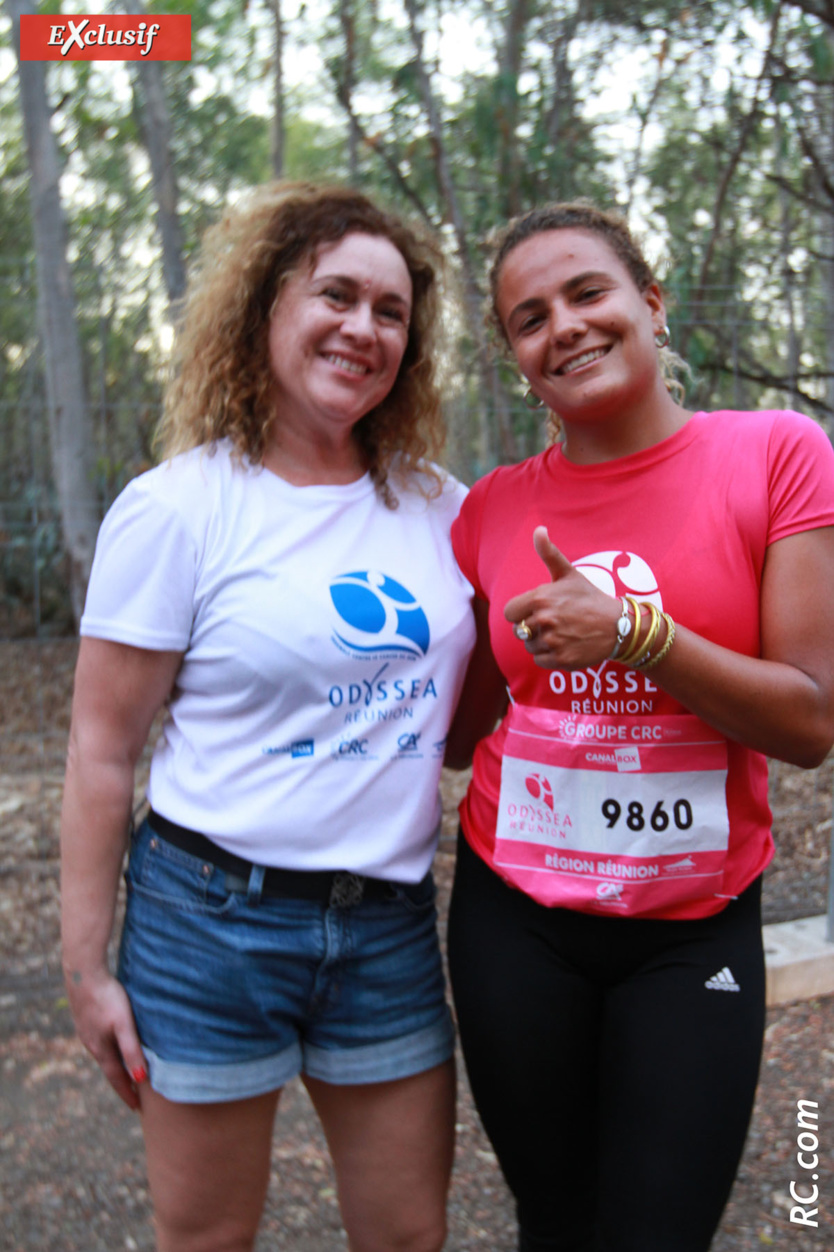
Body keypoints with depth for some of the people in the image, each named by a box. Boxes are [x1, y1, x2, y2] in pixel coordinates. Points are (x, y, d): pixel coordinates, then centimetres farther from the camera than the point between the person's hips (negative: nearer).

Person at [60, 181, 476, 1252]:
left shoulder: (438, 505, 4)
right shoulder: (177, 508, -10)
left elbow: (475, 701, 18)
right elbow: (101, 752, -7)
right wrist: (86, 967, -6)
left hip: (390, 920, 4)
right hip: (216, 915, -4)